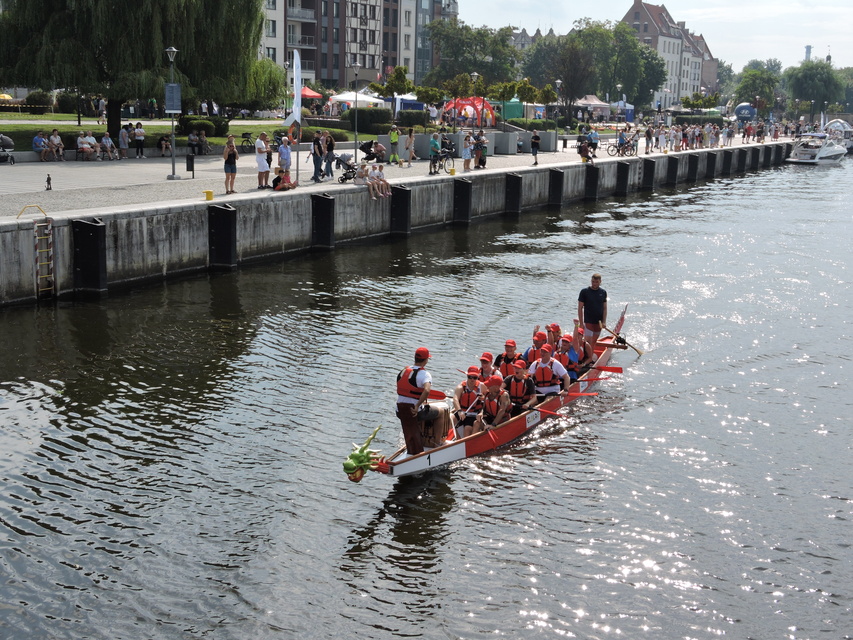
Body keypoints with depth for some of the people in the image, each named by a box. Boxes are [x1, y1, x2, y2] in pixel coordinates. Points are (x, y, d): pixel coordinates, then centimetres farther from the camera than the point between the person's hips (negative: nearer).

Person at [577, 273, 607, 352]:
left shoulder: (603, 292, 5)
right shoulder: (584, 292, -6)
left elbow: (605, 308, 7)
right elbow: (580, 308, -5)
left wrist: (604, 322, -4)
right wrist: (581, 323, -10)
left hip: (599, 322, 4)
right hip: (588, 322, -4)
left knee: (594, 342, 12)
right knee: (587, 342, -12)